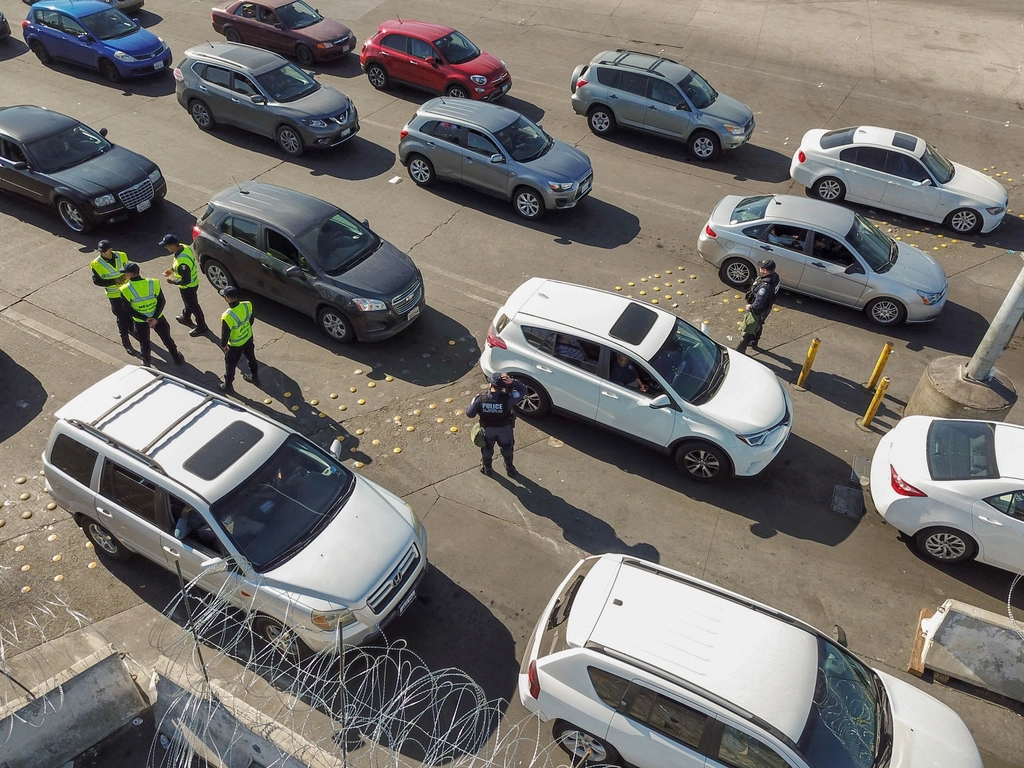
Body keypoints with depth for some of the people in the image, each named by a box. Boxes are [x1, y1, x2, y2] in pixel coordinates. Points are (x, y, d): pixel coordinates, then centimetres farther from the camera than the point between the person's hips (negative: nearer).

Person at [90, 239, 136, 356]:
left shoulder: (121, 256, -10)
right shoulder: (97, 264, -18)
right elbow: (97, 281, -13)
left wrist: (126, 276, -18)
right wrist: (114, 281, -24)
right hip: (114, 295, -4)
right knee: (121, 317, 3)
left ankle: (131, 330, 49)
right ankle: (125, 342, 17)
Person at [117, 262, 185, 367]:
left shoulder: (125, 290, -19)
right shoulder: (153, 283, -16)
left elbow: (128, 310, -16)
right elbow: (162, 301, -13)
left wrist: (145, 319, -14)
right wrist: (155, 317, -14)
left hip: (140, 321, -1)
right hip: (157, 318, 1)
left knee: (144, 342, 22)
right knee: (167, 338, 21)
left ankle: (146, 362, 40)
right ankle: (177, 358, 35)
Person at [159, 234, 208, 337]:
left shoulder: (182, 262, -41)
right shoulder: (184, 247, -13)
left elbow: (186, 281, -32)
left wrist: (173, 281, -16)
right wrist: (172, 269, 6)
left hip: (188, 286, -9)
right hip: (193, 281, 9)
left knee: (193, 306, 12)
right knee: (187, 302, 32)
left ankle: (201, 327, 31)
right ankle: (186, 318, 56)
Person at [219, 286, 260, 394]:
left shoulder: (227, 316, -37)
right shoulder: (247, 305, -21)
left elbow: (225, 333, -22)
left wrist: (223, 345, -3)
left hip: (235, 345, -5)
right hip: (249, 338, 5)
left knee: (230, 365, 19)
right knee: (251, 358, 29)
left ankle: (228, 386, 39)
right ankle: (255, 377, 52)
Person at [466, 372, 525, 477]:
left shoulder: (480, 400, -32)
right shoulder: (507, 400, -35)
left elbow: (470, 414, -17)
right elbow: (523, 391, -24)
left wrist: (475, 401, -2)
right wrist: (512, 382, -37)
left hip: (488, 429, 1)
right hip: (505, 429, -1)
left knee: (487, 449, 30)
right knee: (507, 449, 28)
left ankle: (486, 468, 54)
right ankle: (509, 470, 49)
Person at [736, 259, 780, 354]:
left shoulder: (765, 286, -43)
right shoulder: (774, 277, -14)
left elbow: (758, 303, -38)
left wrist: (750, 307, -20)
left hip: (758, 312, -9)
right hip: (766, 308, 9)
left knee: (748, 330, 12)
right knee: (758, 326, 32)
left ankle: (740, 350, 29)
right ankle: (754, 343, 55)